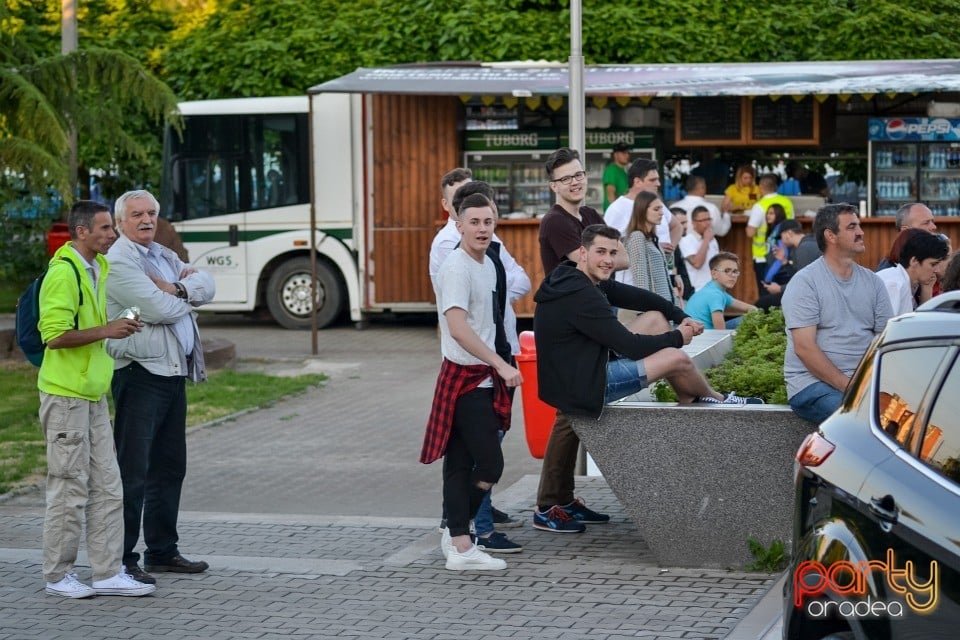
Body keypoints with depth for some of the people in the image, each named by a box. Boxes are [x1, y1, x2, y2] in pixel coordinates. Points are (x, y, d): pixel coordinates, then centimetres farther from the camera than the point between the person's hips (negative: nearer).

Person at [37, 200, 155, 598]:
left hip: (93, 395, 9)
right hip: (65, 396, -9)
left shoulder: (98, 268, 13)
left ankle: (108, 573, 11)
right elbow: (54, 335, -22)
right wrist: (105, 331, -21)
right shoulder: (63, 273, -16)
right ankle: (58, 577, 7)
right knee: (70, 489, -2)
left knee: (107, 487, 7)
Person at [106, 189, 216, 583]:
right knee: (132, 472, -9)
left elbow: (206, 285, 6)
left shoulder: (162, 256, 18)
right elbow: (159, 310, -19)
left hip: (174, 373, 9)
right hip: (140, 375, -9)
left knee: (169, 467, 15)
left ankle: (162, 551, 24)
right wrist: (187, 293, 1)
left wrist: (175, 289, -13)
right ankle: (121, 560, -6)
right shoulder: (119, 261, -10)